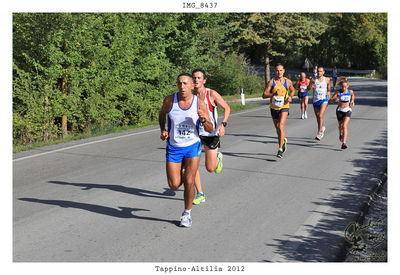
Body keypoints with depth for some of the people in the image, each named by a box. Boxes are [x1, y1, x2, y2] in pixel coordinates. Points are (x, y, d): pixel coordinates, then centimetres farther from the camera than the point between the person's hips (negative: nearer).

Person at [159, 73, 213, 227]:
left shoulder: (199, 103, -9)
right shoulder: (169, 100, -8)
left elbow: (210, 130, -3)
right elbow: (162, 114, 15)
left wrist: (203, 119, -24)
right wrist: (163, 131, -2)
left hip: (192, 146, -1)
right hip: (173, 147, 1)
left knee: (189, 183, -8)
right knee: (174, 185, -3)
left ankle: (187, 213, 14)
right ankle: (180, 173, 34)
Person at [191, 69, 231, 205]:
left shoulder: (212, 94, -11)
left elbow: (227, 108, -4)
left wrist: (223, 124, -17)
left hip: (211, 134, -3)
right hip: (195, 133, 3)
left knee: (210, 168, 2)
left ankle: (218, 158, 40)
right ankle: (200, 194, 3)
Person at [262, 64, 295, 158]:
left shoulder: (288, 82, -2)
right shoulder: (271, 82, -6)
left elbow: (292, 90, 19)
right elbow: (264, 95, -10)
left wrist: (290, 97, -2)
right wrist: (274, 94, -26)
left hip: (284, 107, -2)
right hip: (274, 107, 2)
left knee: (281, 126, -19)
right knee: (277, 128, 15)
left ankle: (280, 150, -19)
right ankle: (283, 140, 46)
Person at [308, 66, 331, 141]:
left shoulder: (327, 80, 2)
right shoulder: (313, 80, 1)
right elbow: (308, 88, 3)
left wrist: (329, 92, 3)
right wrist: (310, 87, -18)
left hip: (323, 99, -3)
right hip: (315, 100, 3)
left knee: (320, 115, -18)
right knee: (317, 117, 12)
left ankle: (319, 133, -18)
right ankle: (322, 128, 38)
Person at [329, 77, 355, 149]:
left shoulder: (350, 91, -6)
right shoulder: (338, 92, -12)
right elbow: (331, 100, -13)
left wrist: (352, 100, 3)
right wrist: (334, 100, -34)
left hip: (347, 110, -1)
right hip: (339, 110, 1)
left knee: (344, 126, -18)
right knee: (340, 126, 17)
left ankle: (344, 143, -20)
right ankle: (340, 134, 53)